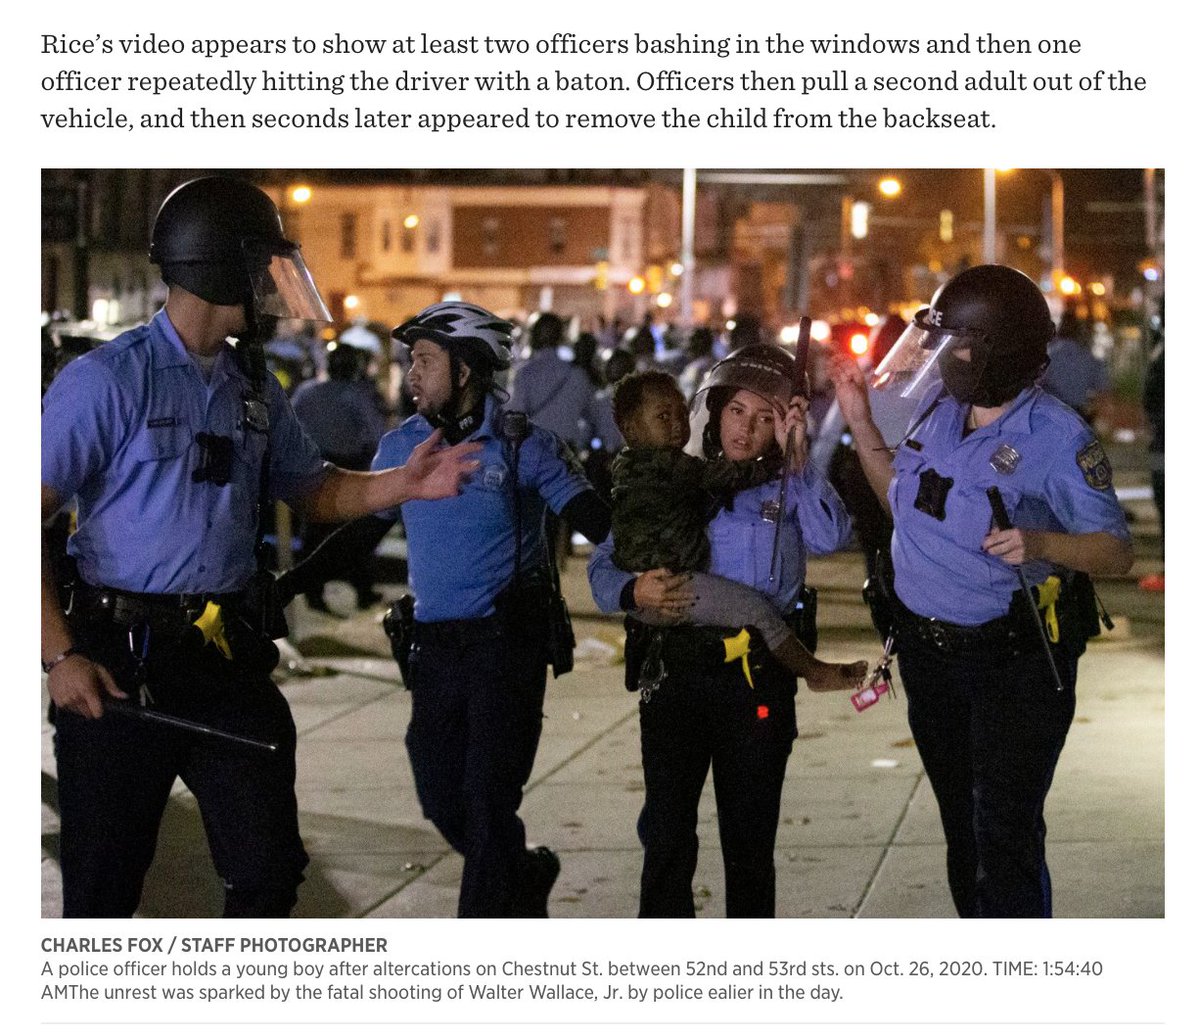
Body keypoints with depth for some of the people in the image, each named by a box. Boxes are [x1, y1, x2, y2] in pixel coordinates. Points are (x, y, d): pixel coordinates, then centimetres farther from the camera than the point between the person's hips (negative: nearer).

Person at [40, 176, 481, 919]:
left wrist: (402, 484, -1)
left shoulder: (256, 388, 11)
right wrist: (60, 657, -18)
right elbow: (31, 515, -13)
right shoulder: (110, 379, -10)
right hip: (120, 662, -5)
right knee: (104, 883, 5)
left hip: (230, 657, 6)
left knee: (270, 869, 6)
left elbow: (315, 490, 19)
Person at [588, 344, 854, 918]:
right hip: (676, 671, 1)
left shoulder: (789, 488, 4)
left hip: (758, 680, -1)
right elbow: (604, 565, 6)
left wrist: (794, 456, -18)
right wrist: (633, 592, -16)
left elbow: (830, 536, -18)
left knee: (749, 837, 8)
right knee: (666, 833, -2)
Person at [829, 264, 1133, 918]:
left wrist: (1040, 543, -33)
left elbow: (1117, 552, -15)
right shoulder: (936, 409, 2)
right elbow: (902, 501, 17)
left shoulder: (1055, 436, -17)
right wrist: (859, 420, 8)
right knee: (960, 821, 19)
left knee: (1005, 834, -5)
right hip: (925, 647, 7)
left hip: (1014, 661, -7)